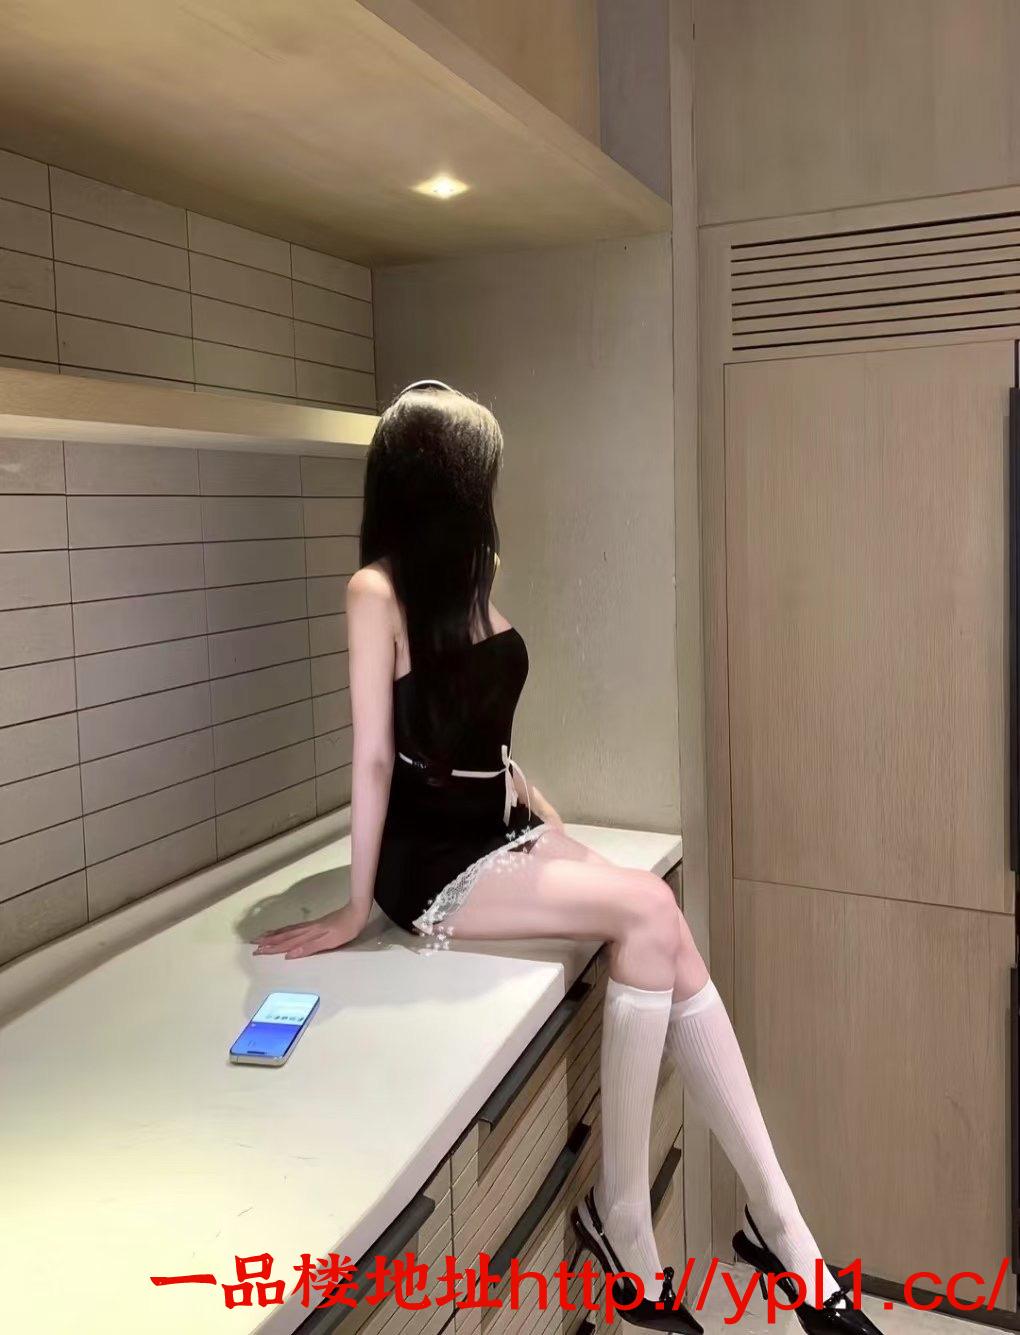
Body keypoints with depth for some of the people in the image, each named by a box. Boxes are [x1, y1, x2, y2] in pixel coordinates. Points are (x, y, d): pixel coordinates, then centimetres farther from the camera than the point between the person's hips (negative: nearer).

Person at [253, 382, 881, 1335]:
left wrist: (547, 819, 11)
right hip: (433, 856, -7)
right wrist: (357, 909, -9)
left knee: (663, 944, -17)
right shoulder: (378, 591, -12)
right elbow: (374, 756, -13)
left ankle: (777, 1227, -9)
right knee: (650, 914, -24)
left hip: (503, 827, 7)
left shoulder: (470, 576, 12)